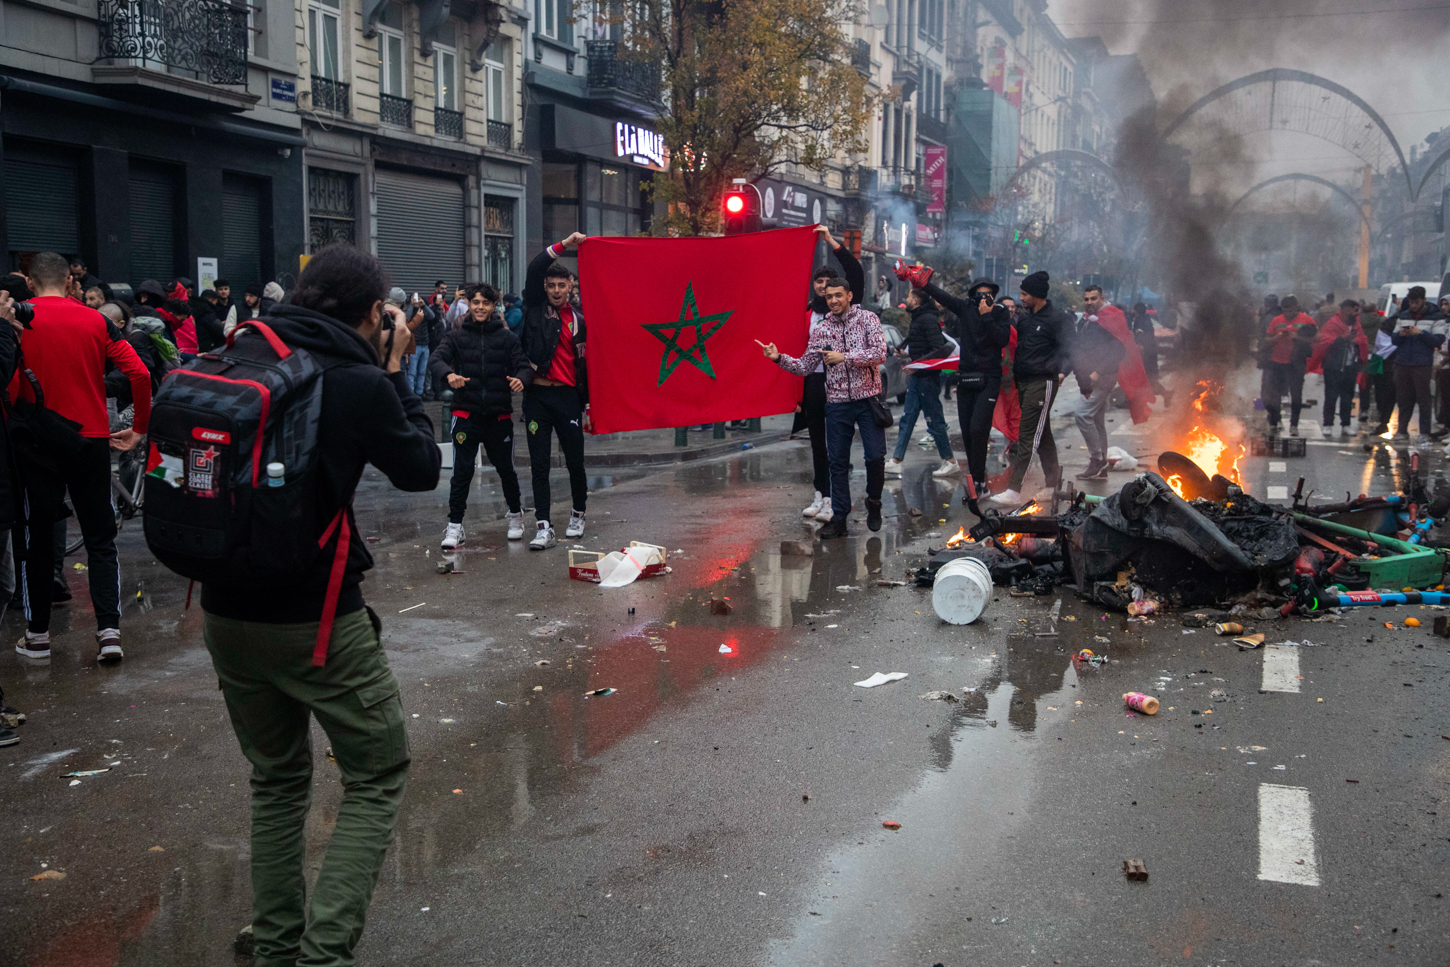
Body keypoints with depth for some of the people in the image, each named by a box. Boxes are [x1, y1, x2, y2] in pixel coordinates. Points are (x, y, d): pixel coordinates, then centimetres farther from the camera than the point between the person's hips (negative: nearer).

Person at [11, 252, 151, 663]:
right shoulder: (95, 321, 1)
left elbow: (9, 384, -15)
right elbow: (140, 374, -7)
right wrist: (139, 428, 3)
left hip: (37, 443, -1)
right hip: (91, 440, 1)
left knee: (38, 536, 11)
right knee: (100, 538, 8)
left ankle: (37, 634, 19)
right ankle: (109, 630, -1)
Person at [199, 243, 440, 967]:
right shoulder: (359, 382, -14)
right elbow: (422, 469, 0)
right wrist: (395, 373, 4)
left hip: (226, 614, 6)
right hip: (317, 620, -6)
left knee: (276, 779, 22)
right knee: (377, 777, 10)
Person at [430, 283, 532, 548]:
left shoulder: (507, 337, 5)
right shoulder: (456, 336, 3)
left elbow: (524, 364, 0)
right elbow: (436, 360, -9)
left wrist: (521, 378, -25)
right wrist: (448, 375, -32)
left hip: (499, 416, 1)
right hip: (466, 414, -1)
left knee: (506, 468, 11)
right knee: (462, 471, -3)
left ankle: (515, 515, 32)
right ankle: (454, 525, 6)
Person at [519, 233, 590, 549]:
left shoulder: (580, 320, 7)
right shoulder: (535, 308, 6)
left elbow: (587, 365, 7)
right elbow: (533, 270, -8)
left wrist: (588, 406, 3)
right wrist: (563, 246, -17)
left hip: (568, 396, 0)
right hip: (537, 395, 0)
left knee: (575, 461, 4)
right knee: (539, 464, 0)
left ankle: (578, 515, 25)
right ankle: (543, 526, 3)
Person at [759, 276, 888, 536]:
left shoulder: (867, 319, -1)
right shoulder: (820, 330, 8)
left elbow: (879, 354, -12)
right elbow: (805, 366, 8)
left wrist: (844, 357, -17)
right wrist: (779, 358, -6)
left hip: (867, 400, -3)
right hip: (837, 403, 3)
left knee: (876, 456, -5)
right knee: (838, 461, 4)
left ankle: (873, 503, 21)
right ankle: (839, 518, 10)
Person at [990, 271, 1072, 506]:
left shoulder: (1058, 318, -9)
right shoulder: (1025, 317, 14)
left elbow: (1066, 348, -19)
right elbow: (1018, 346, 19)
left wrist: (1060, 370, -34)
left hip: (1042, 383, -8)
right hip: (1023, 381, 8)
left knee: (1028, 436, -10)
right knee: (1042, 435, 15)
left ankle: (1014, 491, -11)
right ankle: (1053, 483, 26)